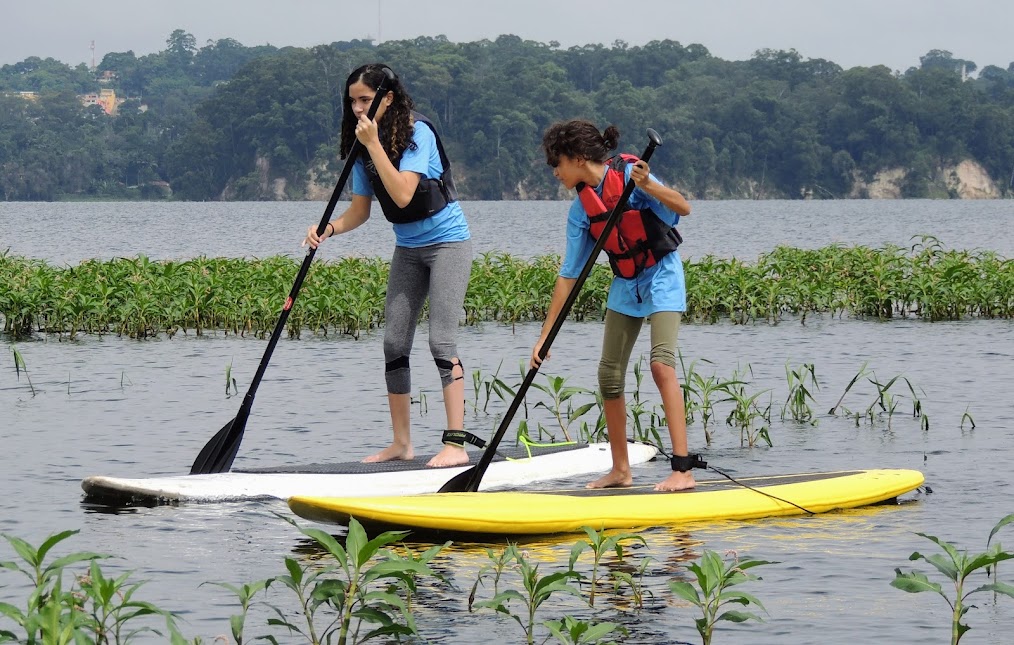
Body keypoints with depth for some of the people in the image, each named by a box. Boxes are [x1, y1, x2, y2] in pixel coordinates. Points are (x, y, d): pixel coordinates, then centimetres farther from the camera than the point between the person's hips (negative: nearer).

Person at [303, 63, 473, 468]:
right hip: (408, 249, 7)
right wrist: (328, 229, -16)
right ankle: (401, 443, 13)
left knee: (441, 339, -16)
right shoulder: (363, 145, 1)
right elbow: (361, 209, 3)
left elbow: (403, 195, -31)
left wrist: (374, 144, -31)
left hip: (447, 241, -7)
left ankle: (456, 444, -18)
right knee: (394, 343, 4)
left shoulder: (418, 134, -20)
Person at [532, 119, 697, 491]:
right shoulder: (581, 209, -1)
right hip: (625, 283, 7)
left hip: (661, 276, -7)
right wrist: (545, 336, -1)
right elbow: (569, 275, 2)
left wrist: (648, 187, -45)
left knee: (661, 363, -21)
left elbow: (684, 209, -26)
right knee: (609, 376, 4)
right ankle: (620, 470, 16)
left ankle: (683, 469, -23)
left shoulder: (627, 173, -17)